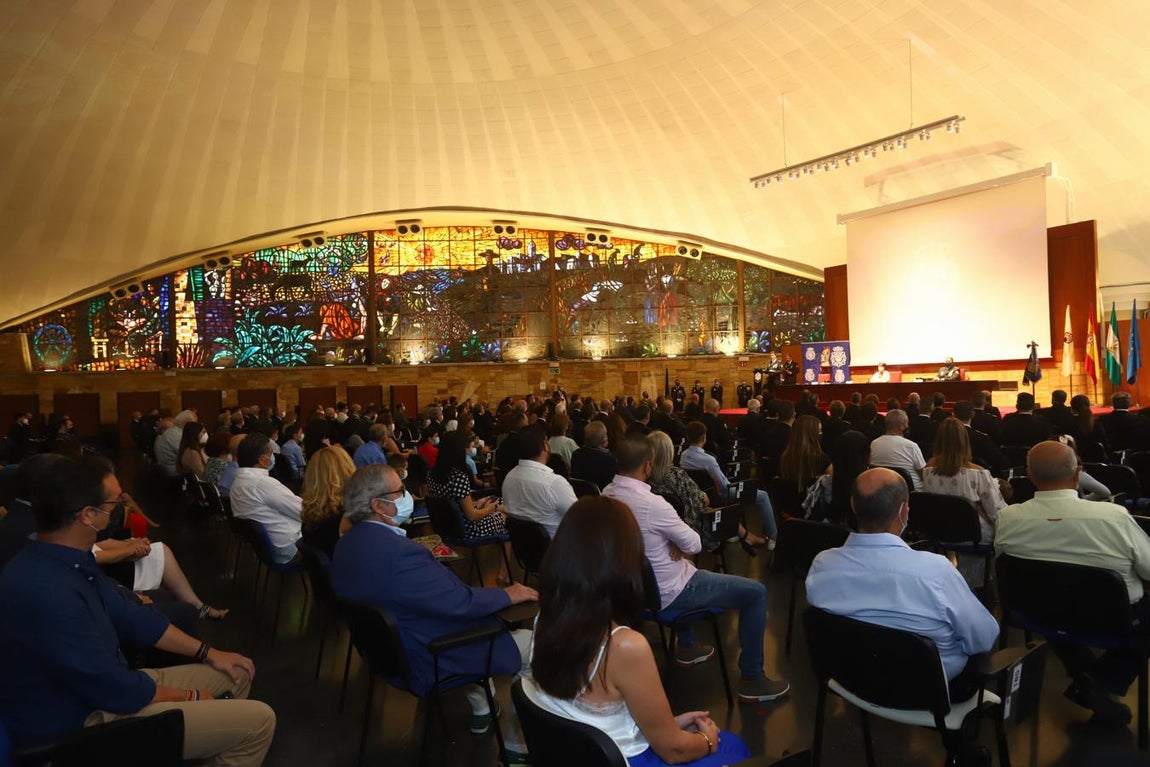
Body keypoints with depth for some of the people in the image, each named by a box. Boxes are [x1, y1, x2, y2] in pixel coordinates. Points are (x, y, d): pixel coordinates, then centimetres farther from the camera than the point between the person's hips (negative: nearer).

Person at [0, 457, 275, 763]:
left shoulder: (68, 558, -2)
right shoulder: (46, 592, -34)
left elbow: (127, 615, 11)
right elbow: (116, 690, -27)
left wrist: (207, 653, 11)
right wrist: (189, 698, -9)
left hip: (102, 686, 10)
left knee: (236, 675, 17)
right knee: (259, 720, -11)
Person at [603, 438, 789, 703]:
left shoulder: (607, 494, -6)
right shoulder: (652, 504, -31)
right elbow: (694, 545, -17)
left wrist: (671, 540, -6)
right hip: (665, 593, -8)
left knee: (683, 568, 40)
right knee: (756, 592, 1)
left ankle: (687, 647, 44)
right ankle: (751, 679, 12)